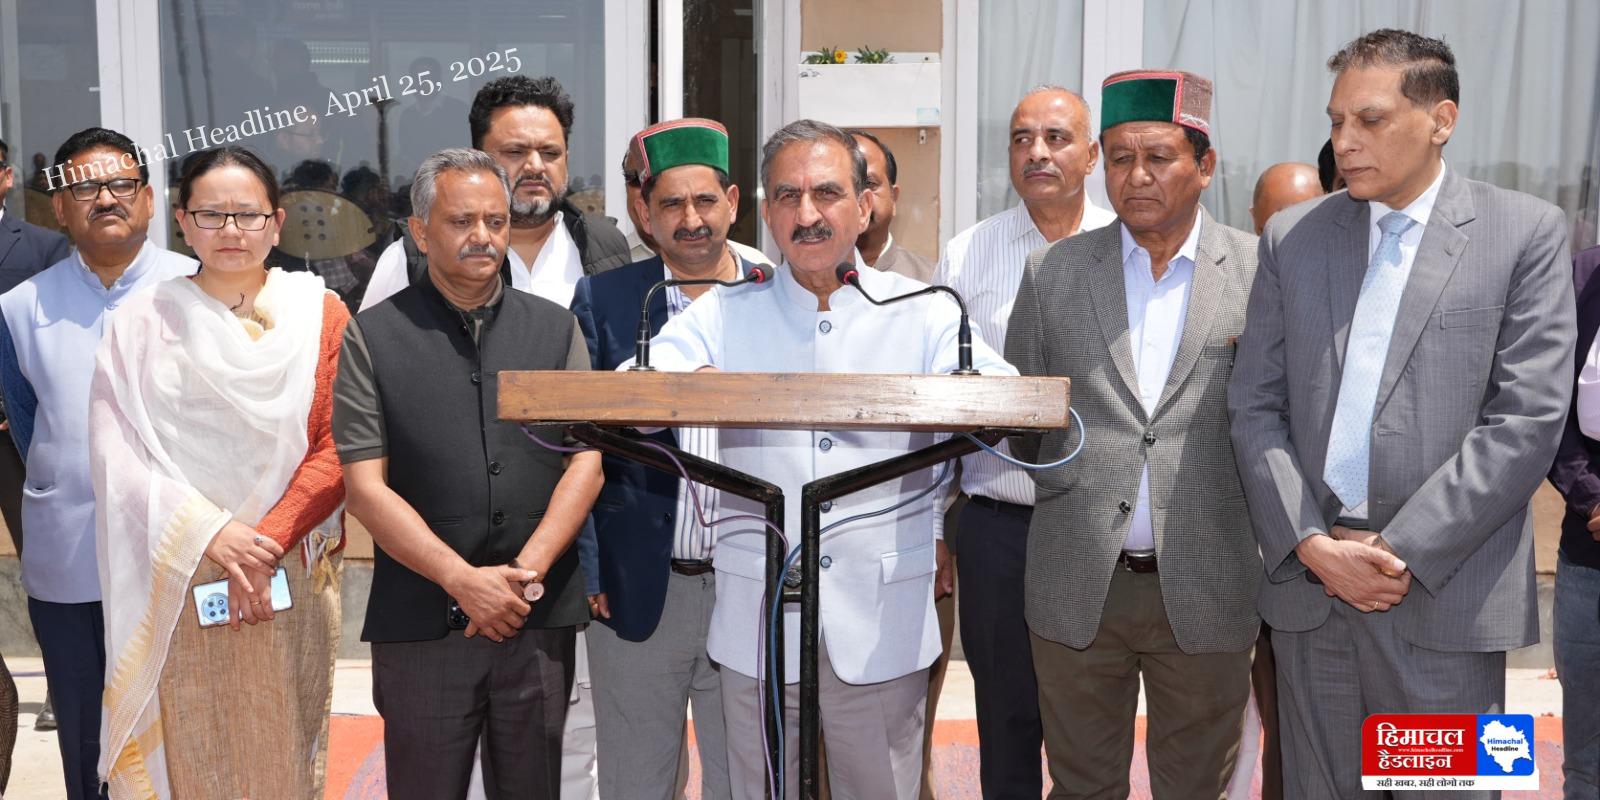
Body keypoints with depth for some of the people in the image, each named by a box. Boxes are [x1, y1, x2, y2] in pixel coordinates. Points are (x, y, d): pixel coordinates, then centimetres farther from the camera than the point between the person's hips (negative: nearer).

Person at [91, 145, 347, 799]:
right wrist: (209, 534, -15)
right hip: (181, 590, 0)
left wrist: (267, 540, -13)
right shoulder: (143, 322, 3)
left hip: (292, 584, 0)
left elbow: (337, 449, -2)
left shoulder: (319, 312, 3)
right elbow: (115, 454, -3)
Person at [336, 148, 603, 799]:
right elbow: (366, 488, -4)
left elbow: (586, 464, 3)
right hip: (420, 620, -2)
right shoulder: (374, 337, 2)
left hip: (540, 621, 2)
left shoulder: (556, 329, 9)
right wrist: (464, 581, -12)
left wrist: (527, 571, -10)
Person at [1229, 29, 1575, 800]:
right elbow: (1255, 405, 5)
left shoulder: (1526, 232, 0)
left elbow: (1527, 416, -7)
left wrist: (1404, 551, -12)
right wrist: (1310, 544, -7)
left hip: (1446, 591, -2)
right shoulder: (1291, 236, 9)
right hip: (1307, 586, 3)